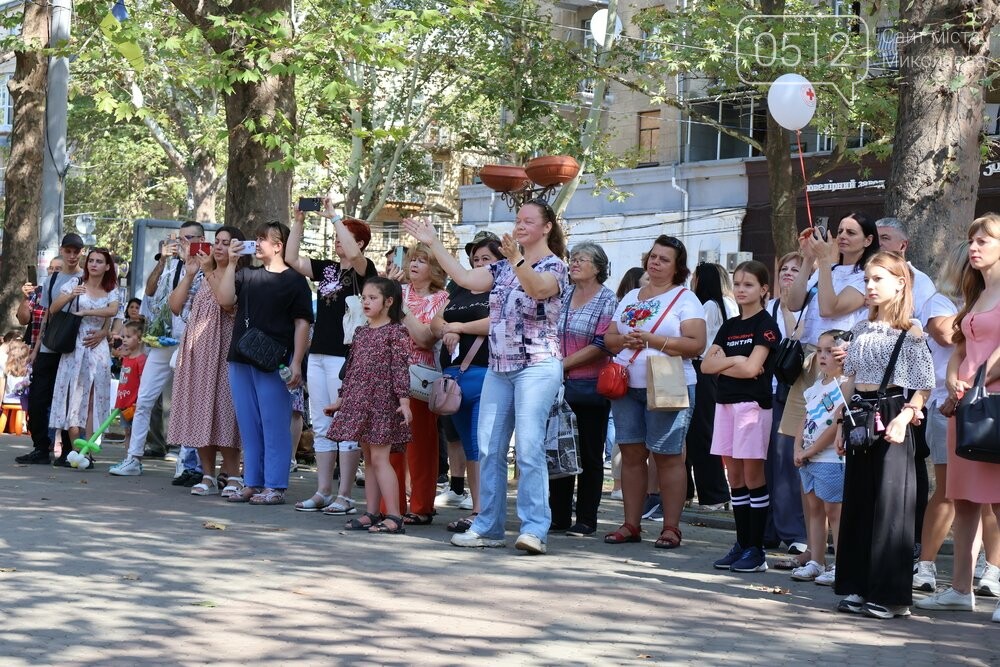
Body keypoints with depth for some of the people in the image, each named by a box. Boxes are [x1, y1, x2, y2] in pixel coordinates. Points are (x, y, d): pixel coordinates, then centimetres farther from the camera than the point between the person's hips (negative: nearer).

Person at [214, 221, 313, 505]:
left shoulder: (294, 280, -1)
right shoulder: (247, 275, 14)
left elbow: (302, 323, -4)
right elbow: (224, 299, 2)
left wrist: (296, 363, -11)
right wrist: (232, 263, -2)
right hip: (241, 360, 6)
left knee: (274, 425, -3)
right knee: (248, 425, 10)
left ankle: (275, 487, 1)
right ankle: (252, 483, 17)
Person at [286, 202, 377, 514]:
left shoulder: (364, 270, -4)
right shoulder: (326, 268, 14)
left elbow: (353, 255, -25)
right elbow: (291, 258, 10)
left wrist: (333, 217, -21)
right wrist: (299, 221, 2)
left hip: (345, 356, -7)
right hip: (318, 354, 7)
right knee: (321, 426, 10)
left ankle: (345, 495, -2)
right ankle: (323, 492, 15)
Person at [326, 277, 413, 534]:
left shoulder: (396, 332, -5)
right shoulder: (361, 333, 16)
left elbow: (400, 368, -11)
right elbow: (351, 368, 20)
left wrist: (404, 401, -18)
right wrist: (341, 400, 22)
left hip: (382, 400, -7)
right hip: (359, 402, 7)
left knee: (379, 458, -11)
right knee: (369, 460, 8)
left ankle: (394, 517, -11)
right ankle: (372, 513, 11)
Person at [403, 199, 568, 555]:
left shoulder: (554, 265, -4)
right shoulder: (504, 266, 16)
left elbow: (538, 288, -26)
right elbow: (465, 278, 8)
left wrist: (516, 259, -43)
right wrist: (433, 243, 8)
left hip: (537, 367, -7)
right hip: (499, 367, 7)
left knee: (529, 447, -16)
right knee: (489, 449, 6)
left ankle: (535, 529, -15)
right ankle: (488, 526, 12)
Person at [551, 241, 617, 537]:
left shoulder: (607, 300, -3)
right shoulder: (563, 296, 13)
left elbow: (600, 346, -11)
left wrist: (564, 364, -12)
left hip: (591, 387, -5)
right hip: (560, 386, 5)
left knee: (589, 454, 1)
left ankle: (586, 520, 6)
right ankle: (559, 515, 15)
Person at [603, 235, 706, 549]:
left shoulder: (685, 299, -1)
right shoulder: (630, 298, 17)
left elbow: (696, 345, -12)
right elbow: (609, 338, 16)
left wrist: (652, 340, -17)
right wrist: (624, 340, -7)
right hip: (627, 386, 6)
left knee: (667, 456, -5)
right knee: (631, 453, 5)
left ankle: (671, 527, 0)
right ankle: (631, 524, 10)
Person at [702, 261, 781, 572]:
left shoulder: (765, 324, -4)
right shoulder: (729, 326, 16)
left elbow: (752, 368, -15)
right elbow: (707, 365, 7)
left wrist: (723, 362, -1)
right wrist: (735, 360, -8)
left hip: (753, 404, -7)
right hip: (725, 403, 7)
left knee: (752, 476, -5)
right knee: (735, 477, 8)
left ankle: (756, 549, -2)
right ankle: (741, 544, 13)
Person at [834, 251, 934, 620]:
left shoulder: (910, 332, -6)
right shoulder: (861, 329, 13)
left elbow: (923, 386, -10)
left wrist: (903, 418, -23)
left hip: (890, 416, -7)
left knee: (890, 503, -5)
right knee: (856, 501, 8)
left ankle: (891, 595, 0)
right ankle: (858, 586, 15)